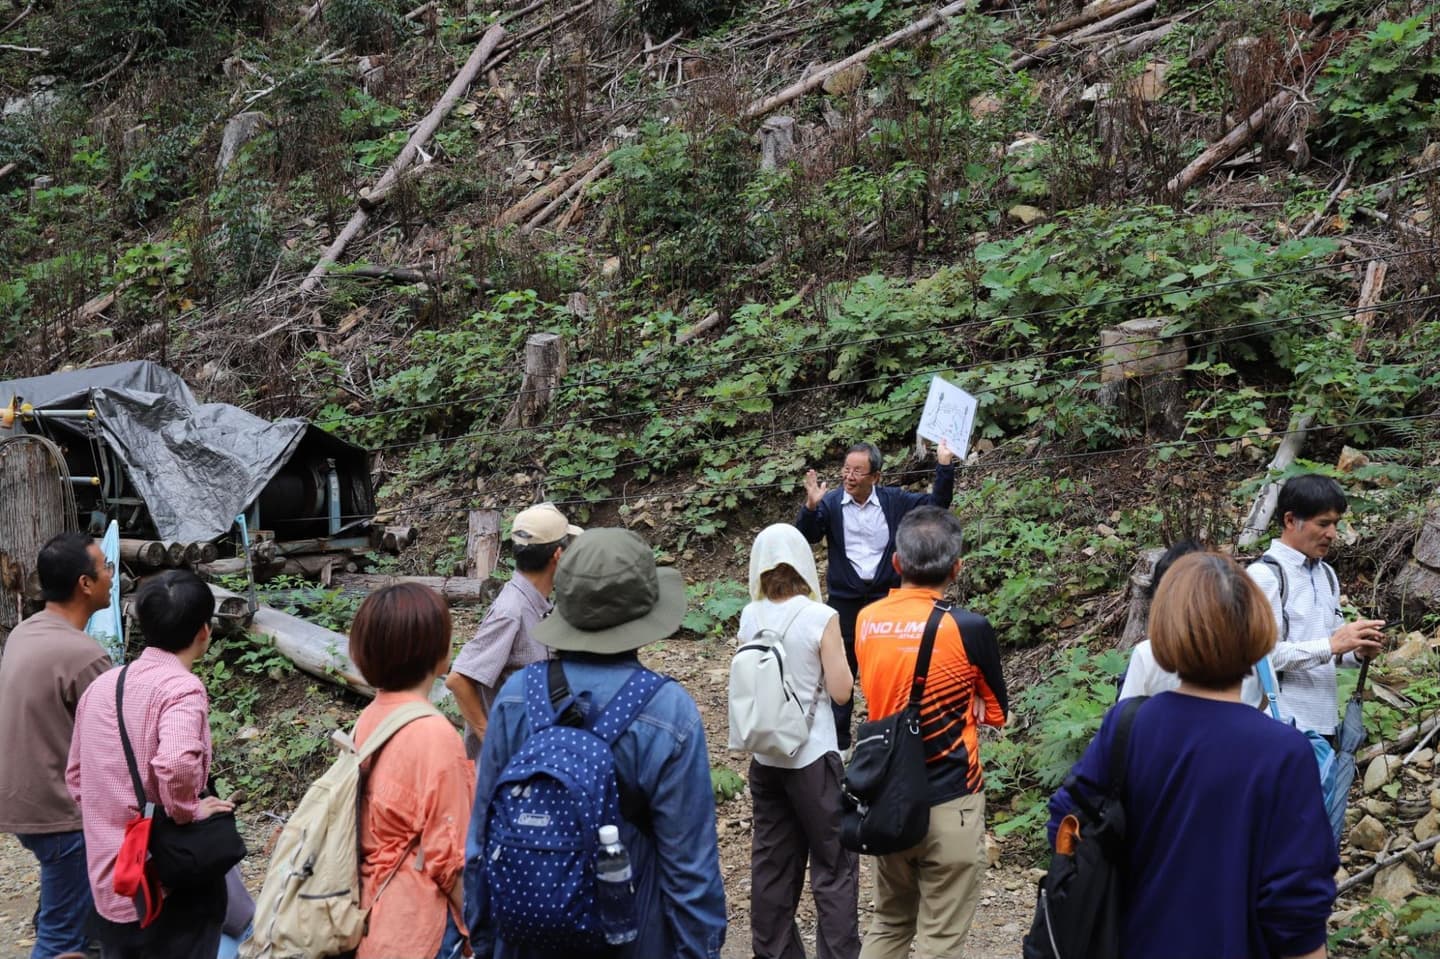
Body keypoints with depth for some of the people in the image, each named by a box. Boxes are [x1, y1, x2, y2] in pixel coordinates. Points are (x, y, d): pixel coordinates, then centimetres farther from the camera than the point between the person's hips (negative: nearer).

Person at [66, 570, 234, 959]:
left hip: (107, 884, 7)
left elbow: (76, 776, 15)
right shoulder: (181, 687, -17)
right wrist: (187, 811, -17)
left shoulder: (100, 686, 6)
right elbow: (175, 765, -34)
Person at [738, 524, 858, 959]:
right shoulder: (820, 617, -15)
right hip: (813, 756, -5)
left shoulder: (749, 618, -1)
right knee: (834, 864, 6)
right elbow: (840, 691, -11)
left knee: (772, 862, 15)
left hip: (765, 755, 5)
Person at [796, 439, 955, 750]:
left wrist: (945, 466, -10)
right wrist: (811, 507, -36)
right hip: (844, 601, -1)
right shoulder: (830, 502, -8)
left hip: (885, 598, 1)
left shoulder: (894, 501, -2)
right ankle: (838, 743, 19)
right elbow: (806, 537, -18)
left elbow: (936, 504, 2)